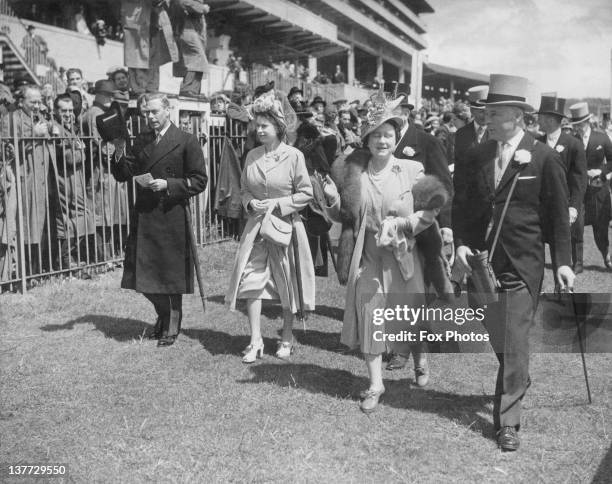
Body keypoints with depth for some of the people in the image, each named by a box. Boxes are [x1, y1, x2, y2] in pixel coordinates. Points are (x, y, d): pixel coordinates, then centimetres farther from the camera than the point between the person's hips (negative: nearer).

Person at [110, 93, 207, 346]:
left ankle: (172, 326, 21)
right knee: (143, 276, 8)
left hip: (172, 218, -5)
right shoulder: (140, 142, 11)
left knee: (172, 276, 4)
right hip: (144, 218, 5)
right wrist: (119, 154, -7)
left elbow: (199, 181, -7)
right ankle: (163, 315, 34)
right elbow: (123, 176, 11)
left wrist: (168, 185, -17)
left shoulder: (186, 141, -5)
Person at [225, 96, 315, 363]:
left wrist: (277, 203, -15)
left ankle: (287, 338, 25)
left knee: (287, 285, 8)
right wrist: (250, 203, -7)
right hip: (256, 227, 3)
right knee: (251, 281, -4)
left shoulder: (293, 155, -8)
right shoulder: (252, 155, 4)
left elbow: (306, 193, -6)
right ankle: (255, 341, 5)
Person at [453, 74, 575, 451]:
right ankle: (518, 382, 43)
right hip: (482, 260, 5)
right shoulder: (479, 154, 5)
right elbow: (465, 205, 10)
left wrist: (563, 260, -6)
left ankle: (508, 420, 7)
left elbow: (559, 214, -3)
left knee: (514, 343, -2)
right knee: (498, 336, 17)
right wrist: (461, 243, -3)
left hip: (522, 264, -5)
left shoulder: (544, 158, -8)